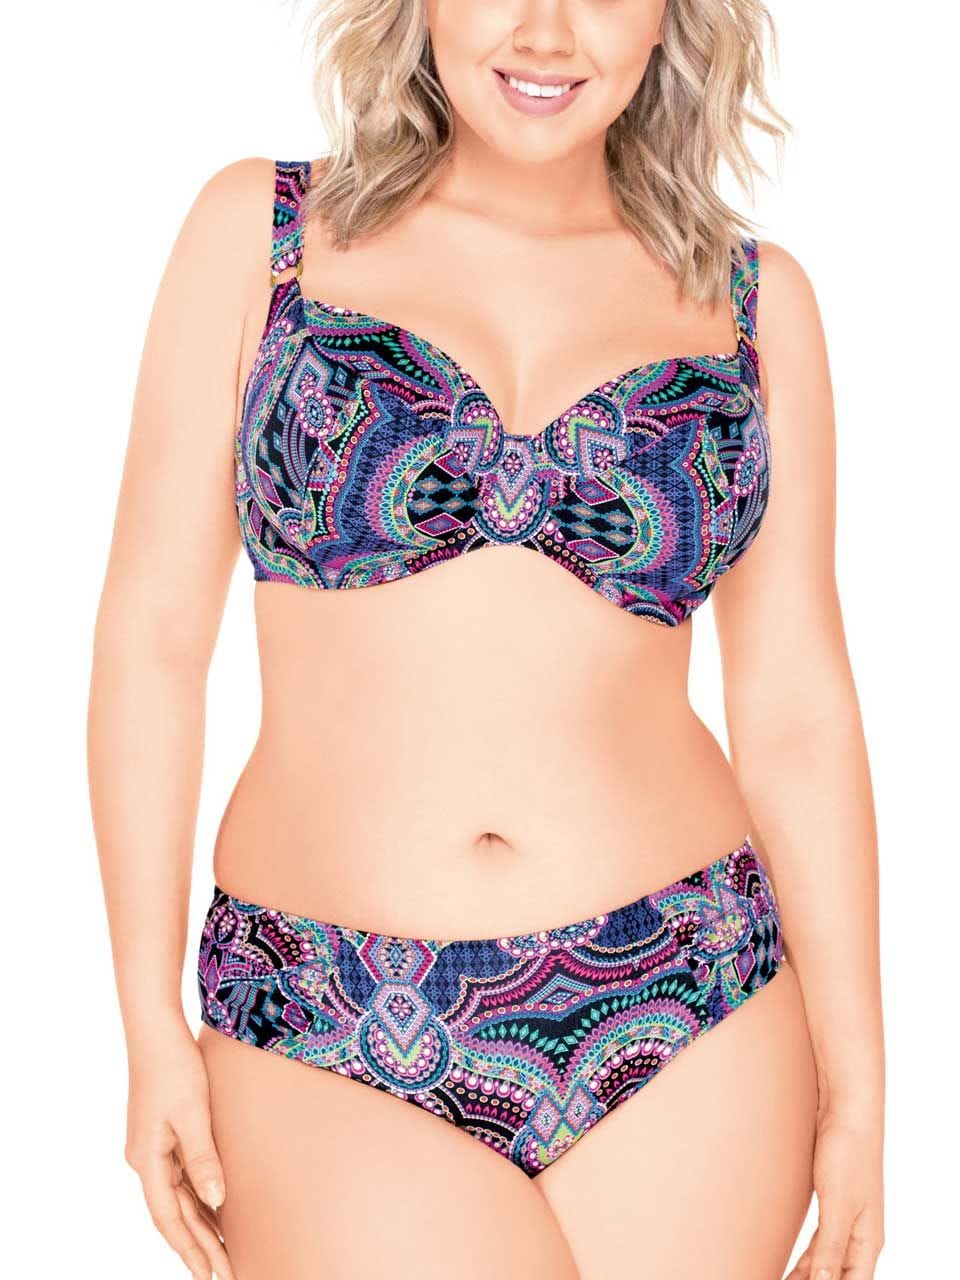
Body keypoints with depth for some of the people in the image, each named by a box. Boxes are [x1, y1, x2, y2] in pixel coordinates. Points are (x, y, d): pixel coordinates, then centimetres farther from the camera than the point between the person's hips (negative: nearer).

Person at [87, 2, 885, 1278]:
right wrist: (153, 1027, -2)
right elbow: (154, 633, 0)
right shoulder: (258, 229, 2)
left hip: (684, 1020, 2)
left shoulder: (756, 300, 5)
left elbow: (795, 714, 6)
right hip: (337, 1054, -1)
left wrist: (856, 1088, 5)